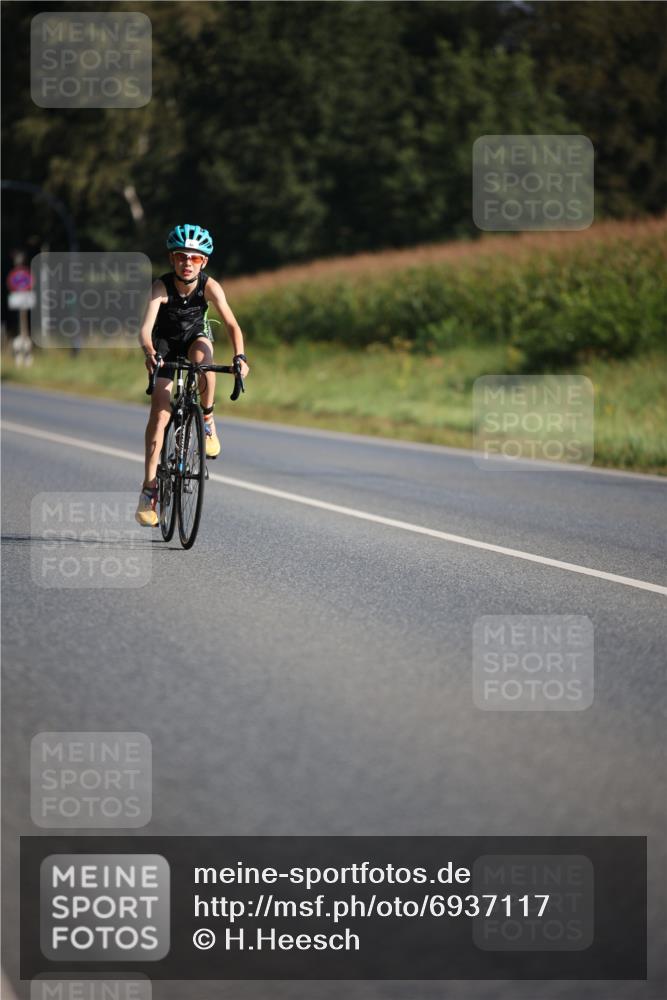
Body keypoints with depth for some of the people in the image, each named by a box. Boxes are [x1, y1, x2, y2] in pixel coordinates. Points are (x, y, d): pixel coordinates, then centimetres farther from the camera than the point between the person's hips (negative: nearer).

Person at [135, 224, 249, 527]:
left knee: (202, 360, -36)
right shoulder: (161, 287, -30)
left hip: (196, 337, 1)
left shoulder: (209, 286, -26)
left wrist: (239, 357, -52)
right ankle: (149, 489, -12)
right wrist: (150, 353, -62)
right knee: (160, 411, -14)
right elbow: (145, 328, -41)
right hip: (165, 344, -1)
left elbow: (232, 324, -34)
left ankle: (207, 420, -11)